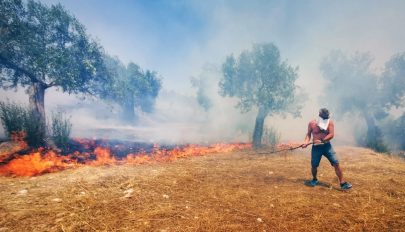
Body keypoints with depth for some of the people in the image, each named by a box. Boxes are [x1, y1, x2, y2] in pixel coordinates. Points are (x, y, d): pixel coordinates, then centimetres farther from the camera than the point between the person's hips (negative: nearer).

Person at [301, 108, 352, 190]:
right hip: (316, 147, 0)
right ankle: (314, 179, 32)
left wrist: (322, 140, -24)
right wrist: (306, 142, -10)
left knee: (336, 163, -8)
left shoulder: (330, 122, -5)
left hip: (327, 146, 0)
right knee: (314, 166, 3)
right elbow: (308, 134, 6)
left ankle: (343, 183, 1)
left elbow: (331, 134, -13)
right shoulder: (312, 123, -4)